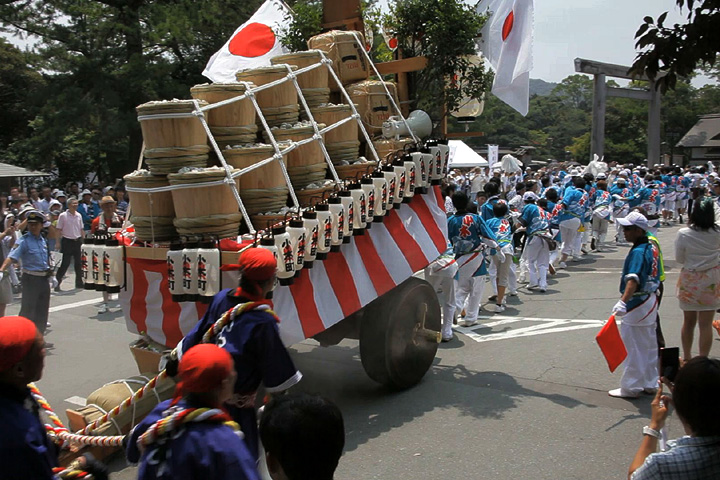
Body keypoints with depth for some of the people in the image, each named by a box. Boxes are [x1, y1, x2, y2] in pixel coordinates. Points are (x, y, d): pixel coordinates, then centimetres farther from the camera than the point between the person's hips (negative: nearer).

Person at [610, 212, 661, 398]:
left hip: (637, 305, -10)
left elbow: (633, 280, -36)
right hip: (651, 301, 10)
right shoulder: (652, 248, 6)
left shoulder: (638, 252, -22)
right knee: (649, 346, 19)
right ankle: (650, 383, 30)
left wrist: (623, 302, -47)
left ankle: (631, 387, 9)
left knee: (633, 349, 1)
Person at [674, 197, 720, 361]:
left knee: (689, 322, 15)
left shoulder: (683, 234, -14)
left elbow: (679, 259, -4)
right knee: (706, 324, 4)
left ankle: (687, 358, 29)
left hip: (690, 280, 0)